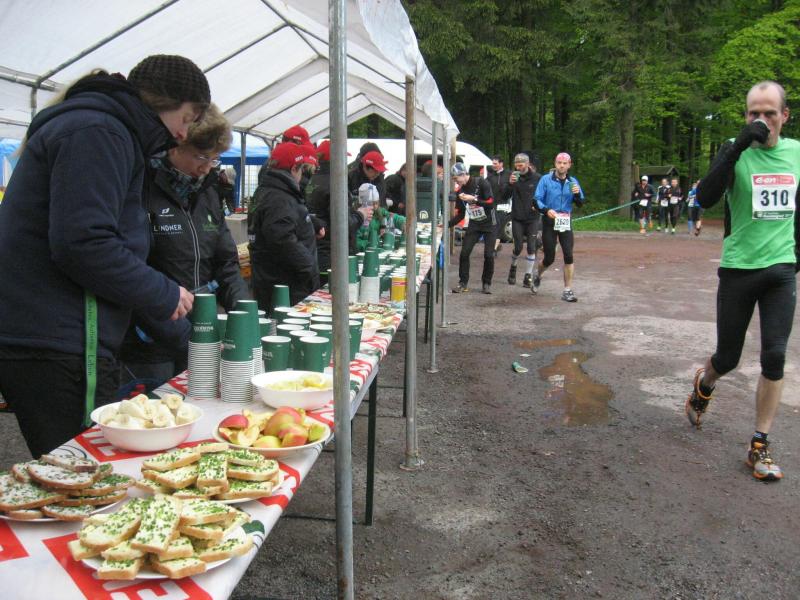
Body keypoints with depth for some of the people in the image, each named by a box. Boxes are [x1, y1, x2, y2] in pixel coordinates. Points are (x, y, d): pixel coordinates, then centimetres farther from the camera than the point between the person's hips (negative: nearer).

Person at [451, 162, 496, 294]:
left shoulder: (481, 183, -16)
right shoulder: (461, 189, -1)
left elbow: (491, 203, -22)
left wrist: (473, 199, -31)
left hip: (489, 224, -4)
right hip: (474, 224, 4)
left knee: (488, 255, -7)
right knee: (464, 253, -7)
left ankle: (486, 283, 11)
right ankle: (463, 283, 4)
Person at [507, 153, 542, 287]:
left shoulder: (537, 178, -2)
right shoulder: (514, 177, -1)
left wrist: (538, 206, -8)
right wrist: (510, 184, -23)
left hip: (532, 218, 0)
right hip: (517, 218, 0)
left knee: (531, 248, -2)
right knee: (518, 247, 0)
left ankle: (528, 276, 8)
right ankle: (513, 267, 29)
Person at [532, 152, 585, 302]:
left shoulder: (573, 182, 7)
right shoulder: (546, 180, -3)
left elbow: (580, 203, 7)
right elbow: (537, 199, -7)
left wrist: (577, 194, -14)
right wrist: (546, 210, -25)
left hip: (566, 223, 2)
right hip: (549, 222, -2)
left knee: (569, 256, -8)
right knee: (549, 258, 3)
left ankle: (567, 291, 1)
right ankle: (538, 276, 36)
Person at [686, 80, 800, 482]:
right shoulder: (736, 152, -7)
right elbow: (705, 199, -23)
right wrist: (737, 147, -28)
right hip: (739, 268, -2)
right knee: (727, 358, 8)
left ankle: (759, 447, 8)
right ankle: (703, 385, 44)